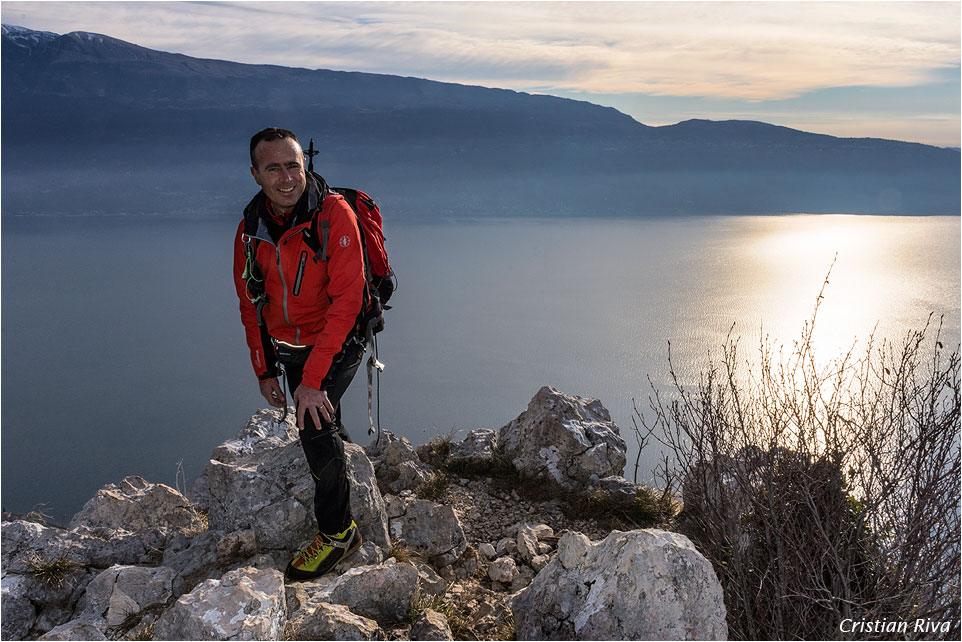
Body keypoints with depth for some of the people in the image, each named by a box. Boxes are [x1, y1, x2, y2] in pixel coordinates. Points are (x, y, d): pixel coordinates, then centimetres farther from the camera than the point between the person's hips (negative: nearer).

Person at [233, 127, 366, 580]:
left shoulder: (335, 215, -22)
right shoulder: (250, 229, -3)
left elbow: (346, 299, -26)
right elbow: (250, 304, 8)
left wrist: (313, 378, -28)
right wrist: (264, 370, 7)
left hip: (337, 343, -6)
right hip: (287, 347, 6)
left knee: (316, 425, -21)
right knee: (316, 423, 20)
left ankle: (337, 531, -3)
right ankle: (346, 457, 54)